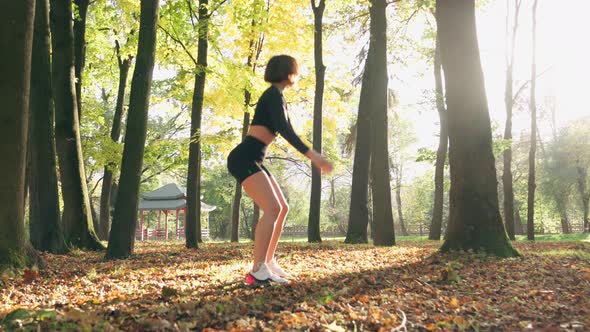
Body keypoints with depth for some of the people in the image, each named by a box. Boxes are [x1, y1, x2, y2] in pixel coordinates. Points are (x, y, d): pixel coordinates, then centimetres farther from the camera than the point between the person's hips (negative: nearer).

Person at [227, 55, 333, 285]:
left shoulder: (278, 98, 22)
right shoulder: (274, 94, -8)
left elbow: (288, 131, 26)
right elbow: (284, 130, -21)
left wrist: (314, 157, 24)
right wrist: (312, 154, -26)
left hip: (253, 161, 10)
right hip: (243, 159, -10)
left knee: (282, 208, 10)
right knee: (272, 208, -20)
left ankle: (268, 262, 14)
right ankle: (257, 272, -23)